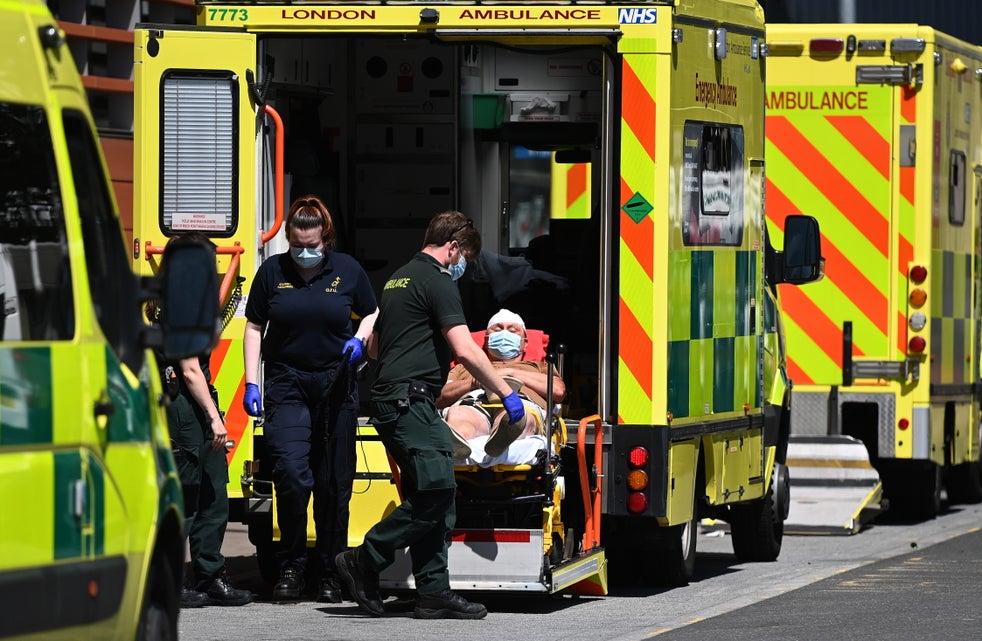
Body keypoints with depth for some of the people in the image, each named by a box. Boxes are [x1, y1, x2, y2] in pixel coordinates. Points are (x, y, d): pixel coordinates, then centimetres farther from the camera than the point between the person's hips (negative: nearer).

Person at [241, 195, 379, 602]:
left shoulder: (347, 271, 3)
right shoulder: (272, 271, 2)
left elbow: (372, 314, 16)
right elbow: (254, 327, 9)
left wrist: (359, 340, -6)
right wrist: (251, 383, 2)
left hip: (335, 385, 1)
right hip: (286, 385, -1)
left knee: (334, 484, 3)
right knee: (291, 473, -15)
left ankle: (330, 573, 13)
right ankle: (291, 566, -1)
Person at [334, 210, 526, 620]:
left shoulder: (399, 279, 23)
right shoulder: (437, 280, -7)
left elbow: (375, 345, 34)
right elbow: (465, 350, -15)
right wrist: (506, 394, -9)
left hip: (389, 399, 10)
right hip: (410, 400, -10)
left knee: (433, 498, 6)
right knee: (436, 491, -15)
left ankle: (433, 593, 1)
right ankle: (364, 562, -10)